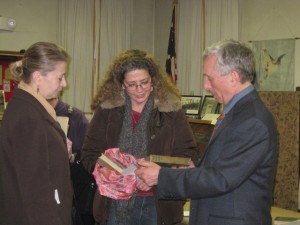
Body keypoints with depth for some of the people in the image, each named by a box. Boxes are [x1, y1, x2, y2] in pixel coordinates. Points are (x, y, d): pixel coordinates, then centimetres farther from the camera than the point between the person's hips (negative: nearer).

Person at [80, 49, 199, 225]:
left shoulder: (172, 110, -1)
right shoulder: (106, 110, 2)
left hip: (158, 203, -1)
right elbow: (89, 155, 4)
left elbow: (189, 155, 1)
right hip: (115, 203, 1)